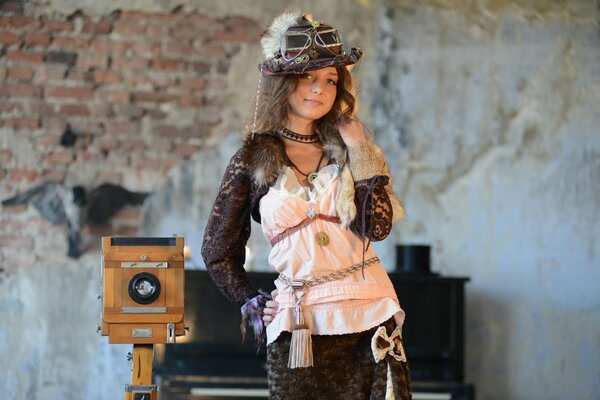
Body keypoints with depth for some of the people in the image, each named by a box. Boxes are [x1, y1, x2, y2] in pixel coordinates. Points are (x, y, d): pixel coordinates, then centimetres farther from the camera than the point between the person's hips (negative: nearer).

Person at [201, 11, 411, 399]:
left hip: (369, 316, 1)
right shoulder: (253, 160, 2)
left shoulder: (345, 148, 7)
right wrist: (254, 306, 2)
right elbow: (217, 251, 9)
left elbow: (377, 227, -7)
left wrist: (361, 153, -7)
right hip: (299, 323, -1)